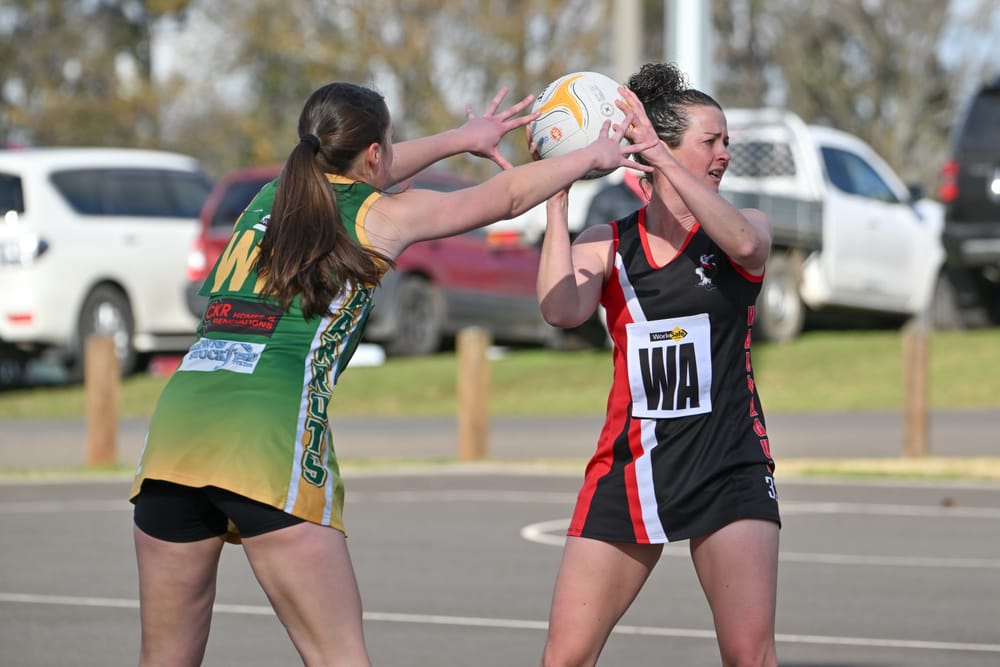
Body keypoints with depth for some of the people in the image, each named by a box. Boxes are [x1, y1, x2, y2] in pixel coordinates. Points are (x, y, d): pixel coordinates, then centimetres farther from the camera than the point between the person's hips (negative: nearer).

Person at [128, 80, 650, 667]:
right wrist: (595, 156, 42)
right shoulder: (380, 217, 10)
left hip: (177, 421, 5)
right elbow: (506, 196, 24)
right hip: (270, 440, -5)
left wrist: (460, 139, 59)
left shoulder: (271, 197, 23)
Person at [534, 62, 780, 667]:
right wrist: (558, 196, -15)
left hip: (729, 473, -1)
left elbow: (745, 243, -22)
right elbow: (561, 310, -14)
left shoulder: (746, 226, 4)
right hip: (629, 469, 1)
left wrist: (659, 155, -26)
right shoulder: (607, 245, 5)